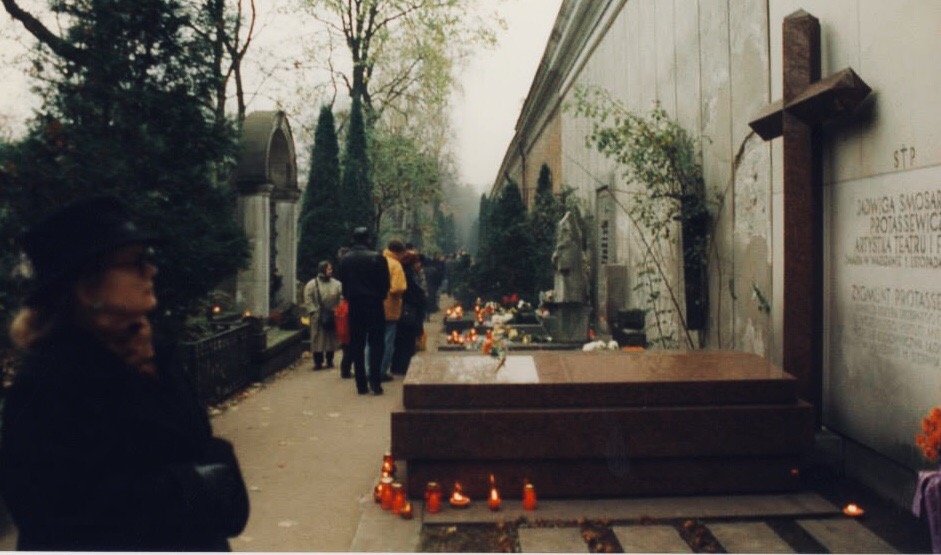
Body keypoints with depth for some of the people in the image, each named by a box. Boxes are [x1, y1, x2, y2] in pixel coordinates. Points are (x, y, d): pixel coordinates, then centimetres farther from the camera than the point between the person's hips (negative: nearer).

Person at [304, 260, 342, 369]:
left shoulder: (336, 284, 6)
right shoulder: (312, 284, -3)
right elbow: (308, 300, -6)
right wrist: (314, 312, -13)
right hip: (318, 318, -3)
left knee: (332, 339, 9)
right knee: (318, 340, -1)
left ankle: (330, 361, 21)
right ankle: (318, 362, 6)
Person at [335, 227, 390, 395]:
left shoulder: (344, 260, 2)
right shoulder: (377, 258, -9)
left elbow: (342, 284, 6)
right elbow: (385, 284, -7)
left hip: (354, 306, 3)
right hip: (374, 305, -3)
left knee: (357, 345, 7)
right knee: (376, 343, 4)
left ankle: (361, 385, 7)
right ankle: (375, 381, -8)